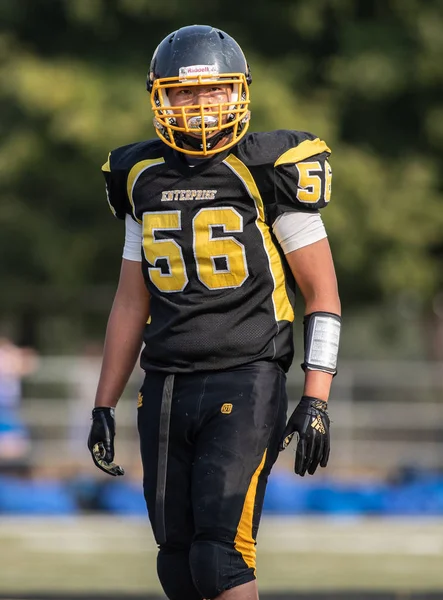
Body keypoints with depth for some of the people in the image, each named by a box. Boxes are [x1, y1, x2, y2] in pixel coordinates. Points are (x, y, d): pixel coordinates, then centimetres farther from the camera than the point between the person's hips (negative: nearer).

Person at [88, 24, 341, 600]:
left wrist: (316, 402, -11)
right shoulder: (144, 180, 11)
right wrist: (104, 405, 15)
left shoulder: (267, 174, -5)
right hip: (166, 388, 5)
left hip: (246, 385, -5)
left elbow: (323, 294, -4)